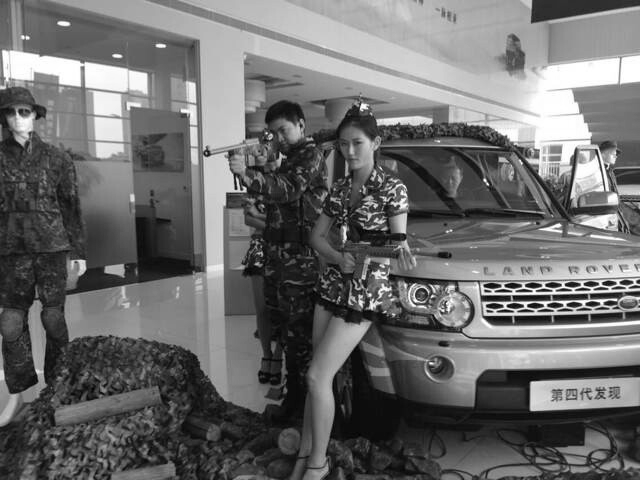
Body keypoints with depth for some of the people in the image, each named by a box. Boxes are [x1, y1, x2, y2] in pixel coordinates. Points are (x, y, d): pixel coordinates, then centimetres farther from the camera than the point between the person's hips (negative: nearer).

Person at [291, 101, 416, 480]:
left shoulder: (392, 188, -7)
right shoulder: (340, 189, 9)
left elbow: (398, 242, -6)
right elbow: (318, 236, 10)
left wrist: (402, 253, -27)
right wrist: (338, 257, -8)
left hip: (365, 292, -6)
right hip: (331, 286, 6)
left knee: (318, 376, -7)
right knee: (319, 377, 8)